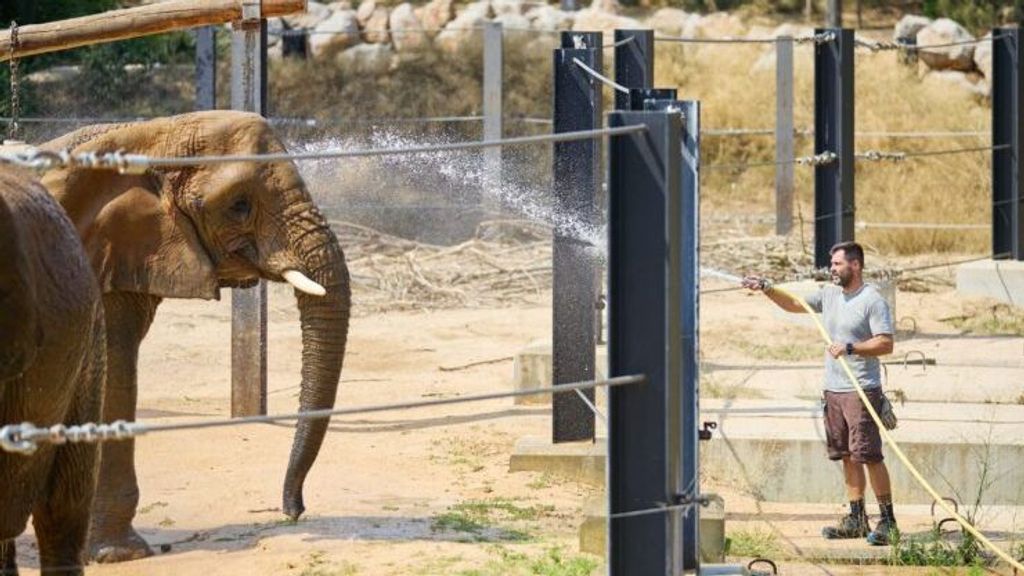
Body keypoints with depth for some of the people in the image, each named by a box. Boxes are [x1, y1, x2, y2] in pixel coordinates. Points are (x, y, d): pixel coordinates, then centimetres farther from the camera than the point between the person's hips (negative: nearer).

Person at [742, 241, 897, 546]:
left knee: (869, 455, -10)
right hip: (833, 389, 8)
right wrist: (766, 289, 12)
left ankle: (888, 520, -6)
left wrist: (850, 347, -23)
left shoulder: (873, 301, -10)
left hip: (862, 391, -8)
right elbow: (793, 304, 23)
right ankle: (856, 519, 15)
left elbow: (886, 343, -15)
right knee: (848, 456, 10)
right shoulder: (829, 295, 12)